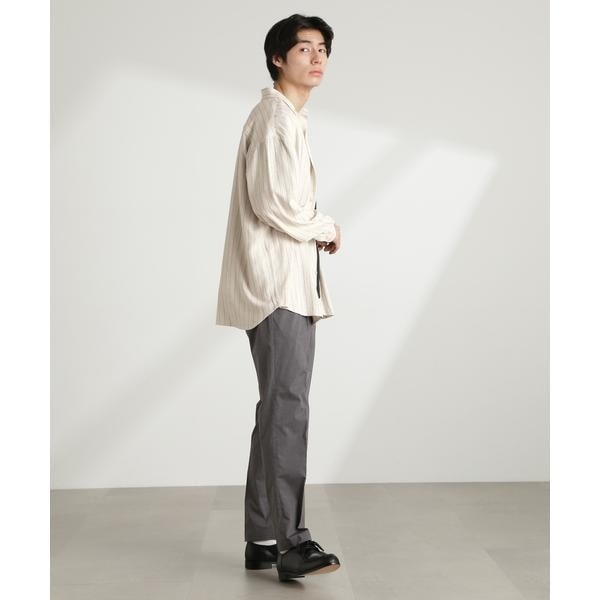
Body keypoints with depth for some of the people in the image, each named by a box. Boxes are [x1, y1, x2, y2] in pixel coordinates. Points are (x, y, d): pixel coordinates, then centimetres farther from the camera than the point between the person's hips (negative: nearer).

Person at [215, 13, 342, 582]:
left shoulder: (292, 120, 25)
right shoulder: (274, 116, -7)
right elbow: (276, 205, -18)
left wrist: (315, 230, 7)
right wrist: (328, 228, -3)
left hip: (290, 287, 10)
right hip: (276, 285, -10)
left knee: (280, 408, 9)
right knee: (287, 407, -16)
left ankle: (263, 540, 16)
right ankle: (291, 540, -15)